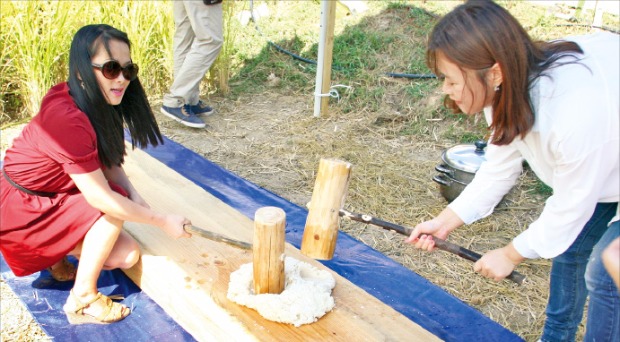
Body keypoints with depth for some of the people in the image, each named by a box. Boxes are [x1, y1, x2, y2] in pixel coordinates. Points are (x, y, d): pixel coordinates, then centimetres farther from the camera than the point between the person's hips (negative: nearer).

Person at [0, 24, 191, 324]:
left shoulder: (99, 104, -6)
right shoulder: (66, 119, -33)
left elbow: (108, 162, -2)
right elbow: (101, 198, -30)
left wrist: (134, 196, -22)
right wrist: (163, 221, -23)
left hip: (51, 198, 8)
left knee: (128, 256, -4)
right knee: (114, 207, -25)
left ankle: (58, 255, 18)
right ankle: (83, 299, -11)